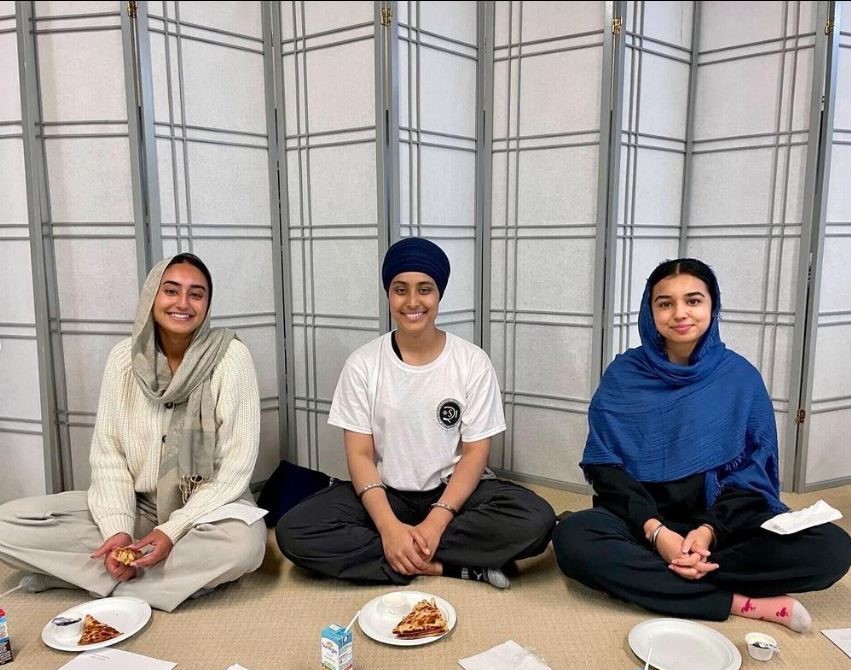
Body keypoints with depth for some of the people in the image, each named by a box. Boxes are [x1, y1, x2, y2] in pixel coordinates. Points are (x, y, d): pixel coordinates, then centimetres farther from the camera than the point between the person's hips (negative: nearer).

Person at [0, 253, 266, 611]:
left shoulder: (231, 356, -14)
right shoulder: (123, 357, -3)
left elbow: (237, 464, -15)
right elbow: (108, 452, -2)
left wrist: (174, 530, -20)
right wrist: (118, 528, -16)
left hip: (209, 506, -3)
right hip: (138, 505, 4)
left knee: (244, 543, -37)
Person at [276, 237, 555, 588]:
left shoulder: (473, 362, -8)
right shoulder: (362, 364, -6)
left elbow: (475, 453, -8)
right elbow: (360, 455, -8)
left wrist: (435, 521, -22)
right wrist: (389, 526, -23)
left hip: (454, 491, -1)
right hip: (386, 493, 2)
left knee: (536, 520, -28)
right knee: (294, 532, -24)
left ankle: (409, 555, -17)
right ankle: (461, 565, -21)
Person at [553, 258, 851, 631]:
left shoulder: (741, 377, 0)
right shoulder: (623, 375, -3)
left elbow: (754, 470, 0)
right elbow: (605, 466, -5)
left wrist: (710, 529, -18)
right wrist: (655, 530, -20)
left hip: (724, 520, 1)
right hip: (641, 516, 0)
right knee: (573, 539, -32)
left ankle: (651, 577, -21)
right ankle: (742, 603, -22)